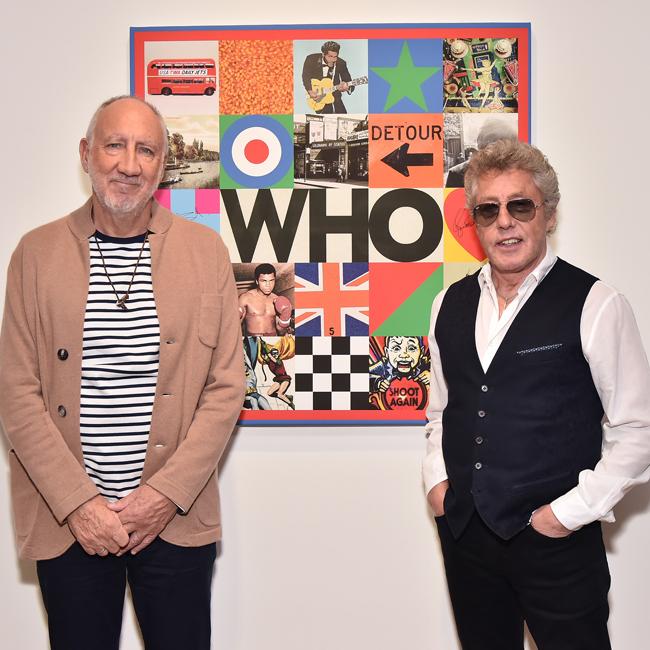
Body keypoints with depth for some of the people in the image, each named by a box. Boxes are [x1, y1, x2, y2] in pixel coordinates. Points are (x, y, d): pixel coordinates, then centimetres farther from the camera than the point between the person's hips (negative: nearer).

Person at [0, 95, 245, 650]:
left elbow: (226, 386, -1)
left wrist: (167, 493, -8)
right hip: (67, 522, 0)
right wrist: (78, 503, -9)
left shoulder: (206, 250, 0)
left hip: (177, 520, 0)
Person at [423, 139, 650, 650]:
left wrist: (571, 512, -11)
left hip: (555, 538, -4)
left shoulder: (595, 306, -10)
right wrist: (437, 478, 5)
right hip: (463, 530, 5)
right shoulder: (450, 304, 6)